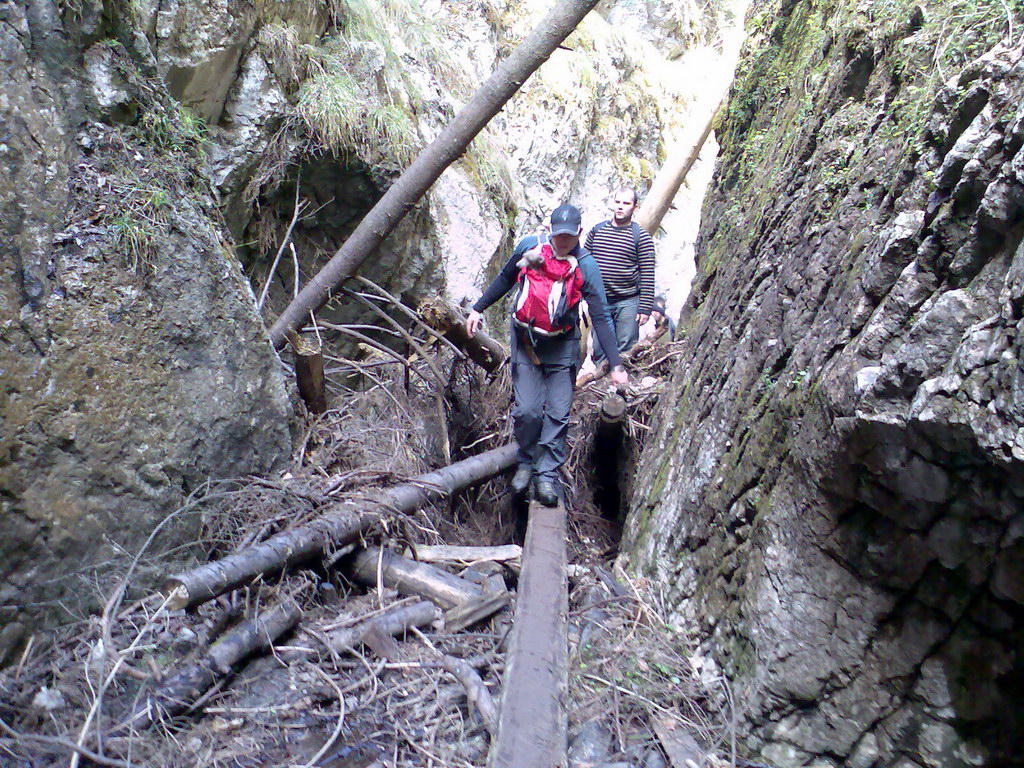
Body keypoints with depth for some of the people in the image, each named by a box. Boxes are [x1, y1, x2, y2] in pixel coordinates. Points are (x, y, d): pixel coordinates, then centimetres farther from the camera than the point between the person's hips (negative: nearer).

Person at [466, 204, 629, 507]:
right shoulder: (529, 246, -7)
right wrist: (478, 308, 13)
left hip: (563, 347, 0)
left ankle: (548, 473, 9)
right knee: (527, 410, -7)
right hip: (525, 341, 1)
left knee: (558, 414, -2)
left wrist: (616, 364, -16)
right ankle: (526, 462, 16)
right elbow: (505, 279, 12)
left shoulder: (586, 265, -11)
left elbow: (601, 317, -11)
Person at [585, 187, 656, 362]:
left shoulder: (641, 237, -3)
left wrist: (645, 308, -11)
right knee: (599, 350, 8)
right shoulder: (596, 231, 8)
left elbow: (647, 276, -6)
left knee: (626, 352, 0)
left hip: (628, 303, -3)